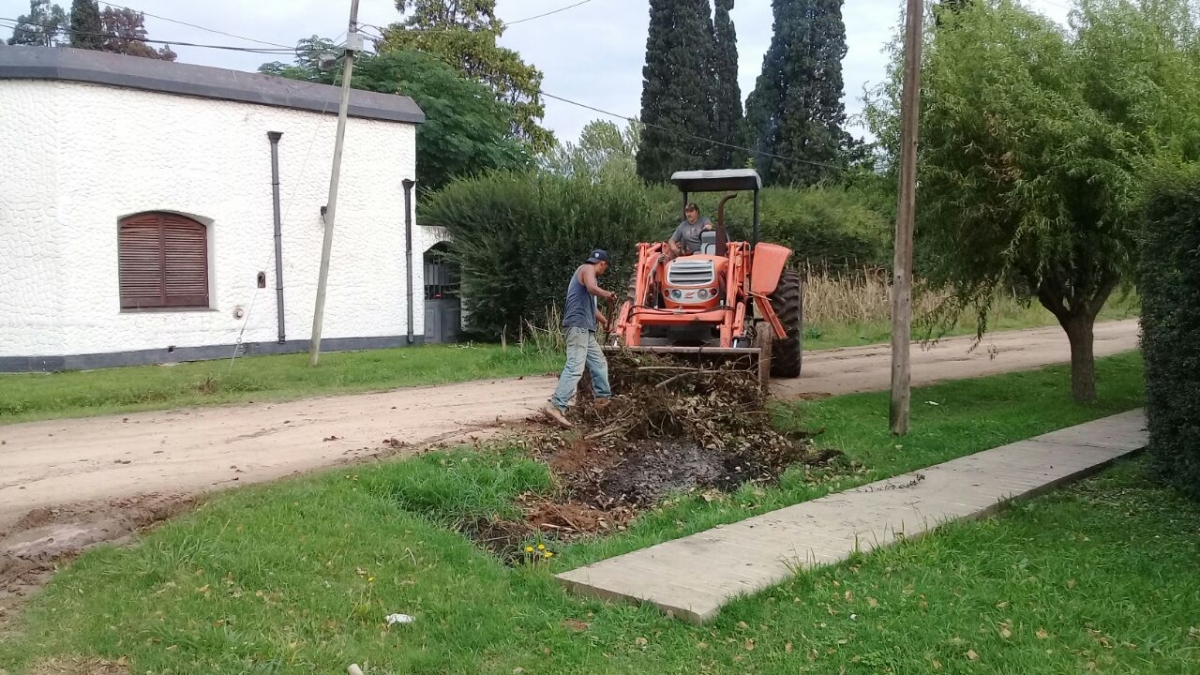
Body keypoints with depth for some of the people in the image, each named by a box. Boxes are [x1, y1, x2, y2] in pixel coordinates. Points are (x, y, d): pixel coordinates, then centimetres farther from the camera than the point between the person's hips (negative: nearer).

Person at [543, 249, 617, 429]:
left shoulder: (586, 272, 29)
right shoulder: (587, 268, 0)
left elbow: (591, 306, 42)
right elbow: (592, 288, -26)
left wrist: (605, 321, 51)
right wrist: (608, 294, -15)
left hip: (584, 328, 11)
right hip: (578, 324, -11)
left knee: (599, 362, 19)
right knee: (574, 367, -19)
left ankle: (603, 397, 28)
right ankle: (556, 406, -27)